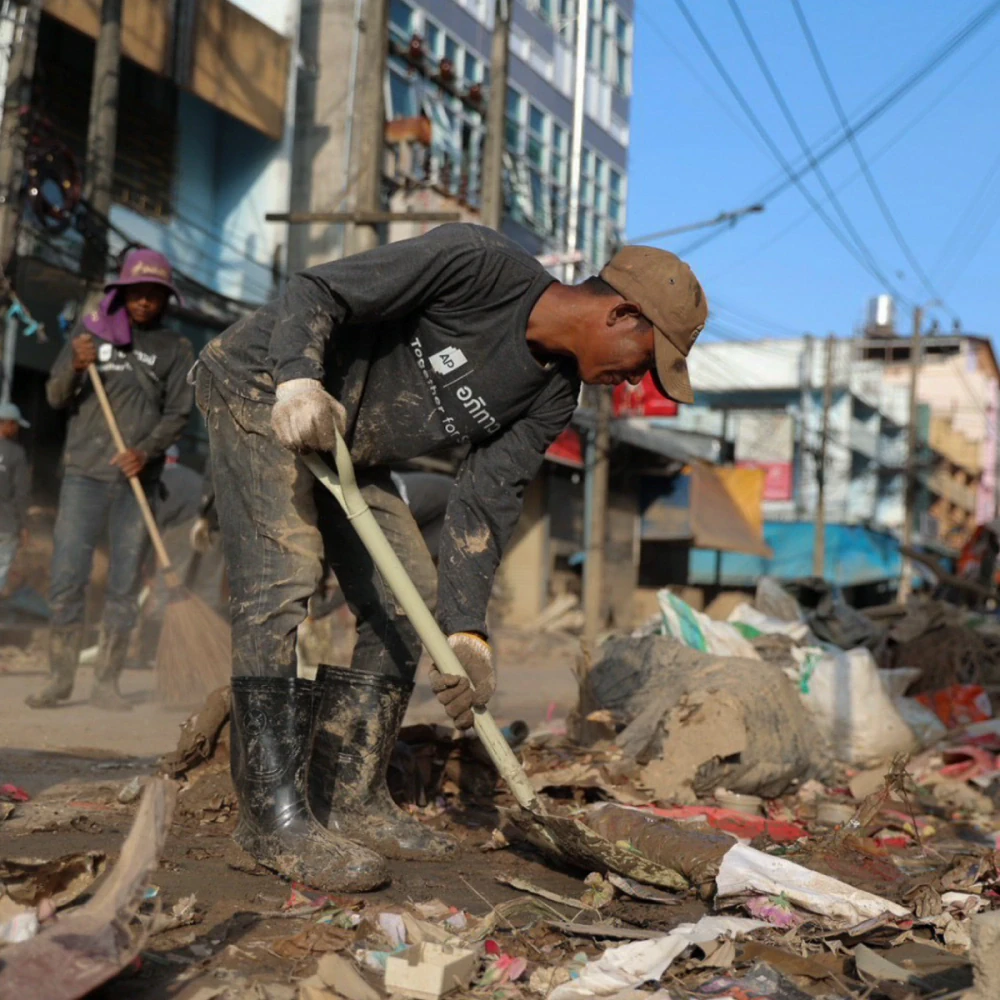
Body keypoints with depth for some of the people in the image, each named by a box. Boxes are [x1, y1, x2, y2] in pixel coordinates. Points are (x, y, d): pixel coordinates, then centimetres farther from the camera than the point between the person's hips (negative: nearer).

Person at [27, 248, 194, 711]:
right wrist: (76, 368, -13)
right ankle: (60, 677, 4)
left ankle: (106, 681, 7)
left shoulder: (176, 350, 9)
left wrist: (147, 451, -14)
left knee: (125, 585, 0)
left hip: (138, 480, 0)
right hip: (84, 474, 0)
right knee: (66, 576, -4)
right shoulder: (91, 333, 11)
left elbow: (177, 413, 3)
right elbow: (56, 398, 8)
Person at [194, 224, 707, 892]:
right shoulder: (479, 263, -25)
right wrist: (300, 382, -44)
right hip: (263, 390, -8)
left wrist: (466, 633, -17)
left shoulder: (552, 398, -3)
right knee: (284, 578, -20)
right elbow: (316, 292, -25)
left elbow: (484, 505, -6)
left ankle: (350, 800, 10)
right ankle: (276, 817, -15)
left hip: (348, 446, 9)